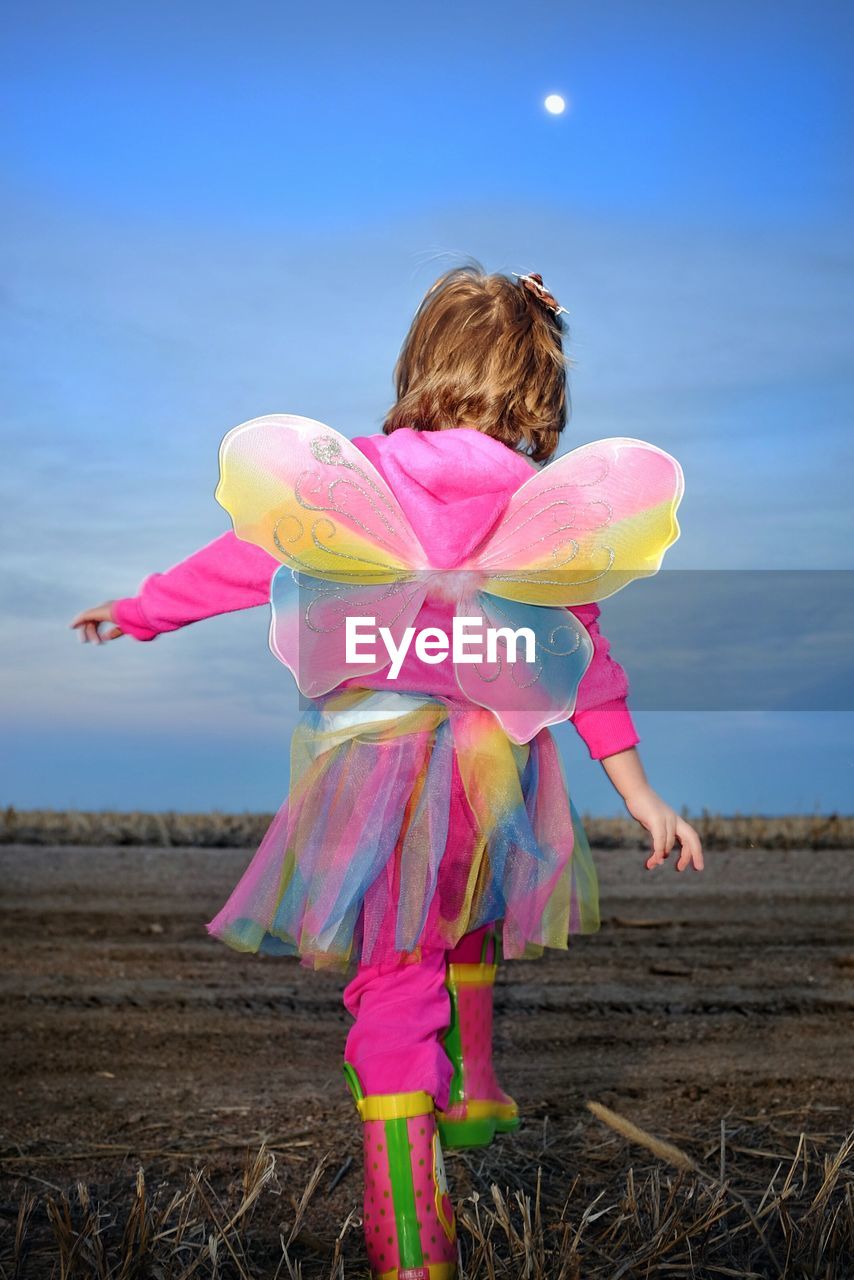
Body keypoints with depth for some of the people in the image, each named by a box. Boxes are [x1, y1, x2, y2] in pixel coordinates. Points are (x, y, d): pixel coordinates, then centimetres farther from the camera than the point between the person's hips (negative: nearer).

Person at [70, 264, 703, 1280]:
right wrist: (637, 789, 14)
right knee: (464, 918, 32)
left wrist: (136, 612, 28)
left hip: (381, 756, -3)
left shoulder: (356, 476, -1)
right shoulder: (543, 509, 3)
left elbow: (243, 559, 11)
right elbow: (586, 656, 6)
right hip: (496, 752, 3)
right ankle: (473, 1097, 45)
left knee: (395, 982, -3)